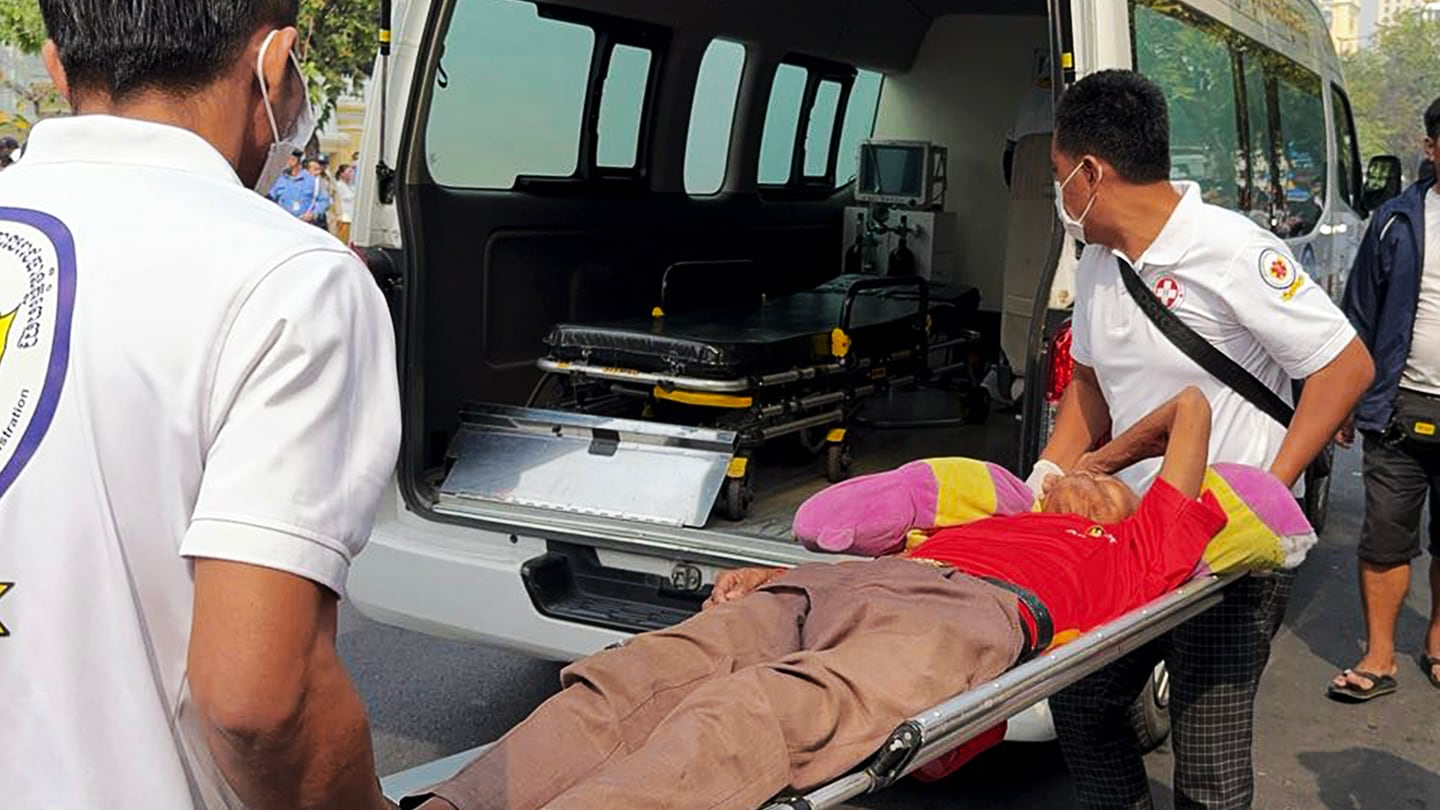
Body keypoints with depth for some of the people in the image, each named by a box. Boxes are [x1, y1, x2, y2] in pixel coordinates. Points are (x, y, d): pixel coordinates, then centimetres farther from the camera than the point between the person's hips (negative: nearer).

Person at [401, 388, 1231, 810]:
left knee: (761, 718, -35)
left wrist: (1106, 457, 54)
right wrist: (770, 576, 15)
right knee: (630, 682, -24)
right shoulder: (990, 523, 43)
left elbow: (1192, 408, 41)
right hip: (836, 582, 5)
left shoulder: (1133, 546, 33)